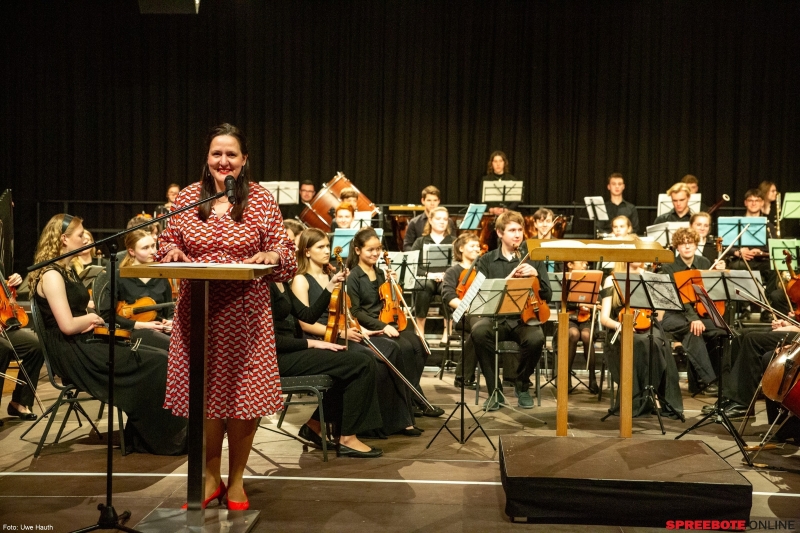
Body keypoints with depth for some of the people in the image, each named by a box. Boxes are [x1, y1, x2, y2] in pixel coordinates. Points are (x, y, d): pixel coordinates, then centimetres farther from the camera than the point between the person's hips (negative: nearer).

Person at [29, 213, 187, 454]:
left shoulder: (66, 270, 16)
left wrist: (90, 320, -1)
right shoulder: (51, 275, -15)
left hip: (85, 345, 9)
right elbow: (67, 325, -23)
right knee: (156, 364, -15)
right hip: (71, 355, -9)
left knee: (158, 358, -5)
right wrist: (92, 318, -5)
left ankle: (141, 437, -1)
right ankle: (166, 438, -2)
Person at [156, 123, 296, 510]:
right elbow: (167, 249, 13)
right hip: (197, 311, 2)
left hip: (245, 312, -2)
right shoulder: (187, 197, 7)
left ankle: (236, 481, 23)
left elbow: (286, 256, 2)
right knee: (204, 394, 7)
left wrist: (269, 255, -19)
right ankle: (211, 478, 27)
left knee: (242, 395, 3)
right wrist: (171, 253, -9)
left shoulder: (261, 199, 1)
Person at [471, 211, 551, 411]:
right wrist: (507, 280, -15)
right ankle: (494, 390, -17)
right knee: (479, 331, -35)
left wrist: (536, 275, -13)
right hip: (495, 317, 0)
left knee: (536, 338, -34)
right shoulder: (486, 261, 8)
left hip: (524, 317, 1)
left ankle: (522, 386, -4)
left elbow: (547, 295, 5)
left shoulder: (533, 259, 11)